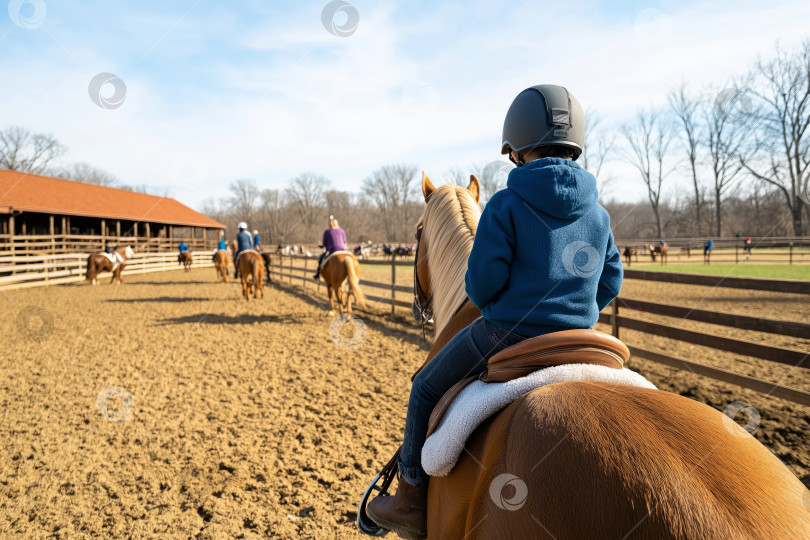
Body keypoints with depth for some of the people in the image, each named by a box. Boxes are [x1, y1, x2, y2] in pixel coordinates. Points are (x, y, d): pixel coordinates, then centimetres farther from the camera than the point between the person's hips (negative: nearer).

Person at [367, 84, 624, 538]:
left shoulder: (507, 205, -13)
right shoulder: (598, 214, 4)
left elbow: (482, 282, -17)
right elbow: (610, 284, 8)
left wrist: (487, 304, 5)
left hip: (508, 331, -5)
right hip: (577, 340, 6)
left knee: (428, 389, 15)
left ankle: (413, 501, 23)